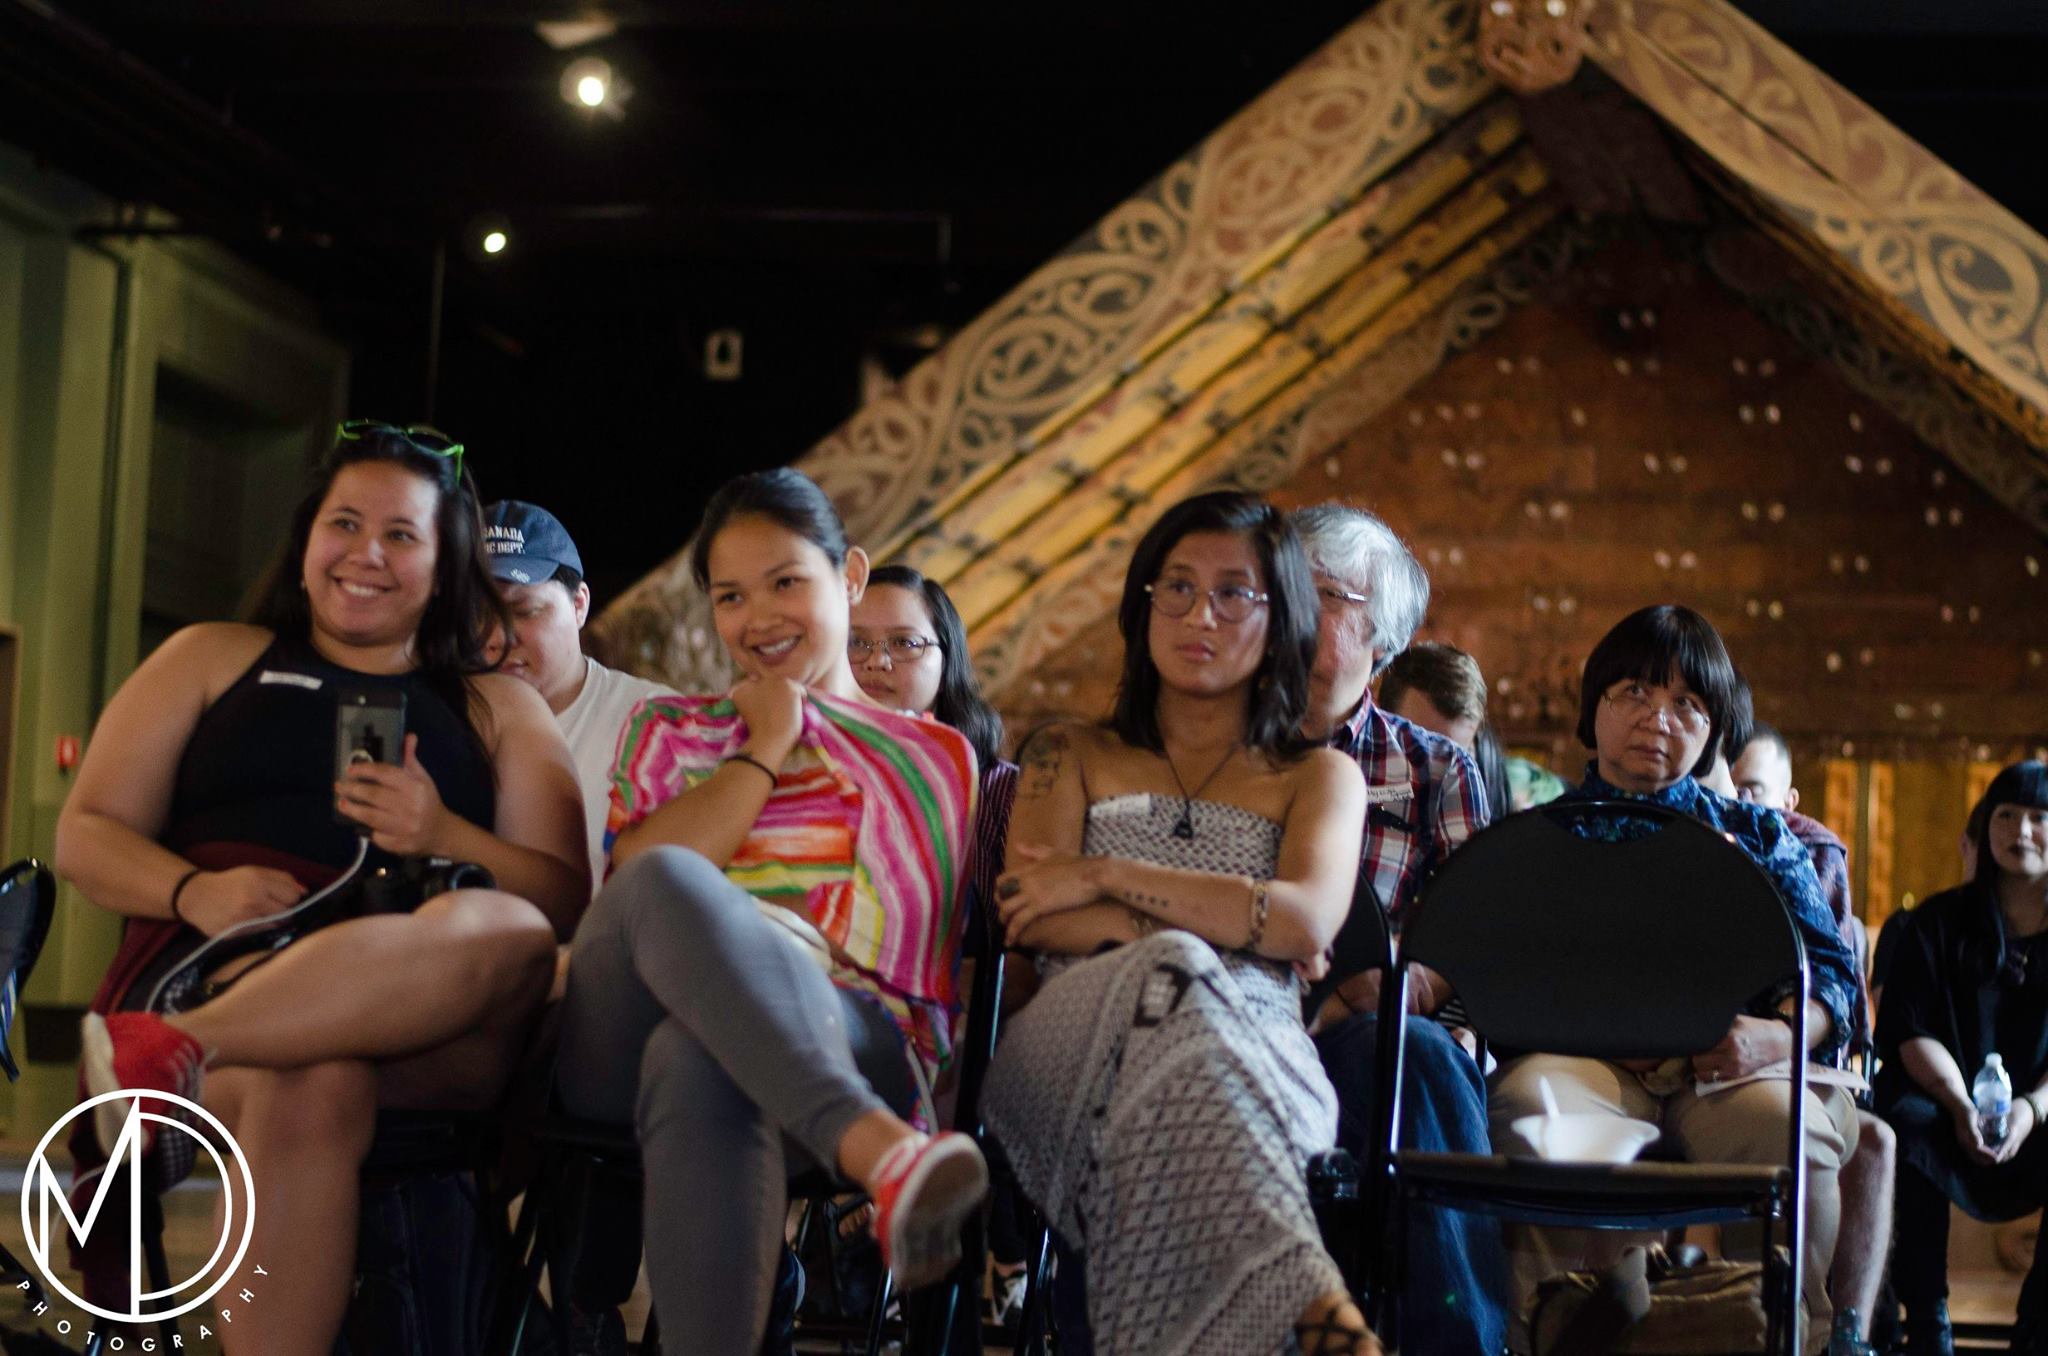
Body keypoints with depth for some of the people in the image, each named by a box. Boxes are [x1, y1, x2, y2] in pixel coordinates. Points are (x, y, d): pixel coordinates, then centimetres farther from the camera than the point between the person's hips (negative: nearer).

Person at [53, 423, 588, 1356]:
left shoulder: (499, 710, 26)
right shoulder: (214, 658, 26)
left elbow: (563, 902, 13)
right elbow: (86, 837, 17)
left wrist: (443, 837, -8)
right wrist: (193, 889, -7)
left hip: (429, 1030, 1)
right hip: (216, 966, -1)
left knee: (505, 934, -38)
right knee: (309, 1087, -41)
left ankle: (176, 1053, -51)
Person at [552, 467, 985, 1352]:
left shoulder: (939, 760, 26)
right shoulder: (668, 730, 27)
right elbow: (635, 877, 6)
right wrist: (764, 750, 9)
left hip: (848, 1041, -1)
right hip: (625, 1040, 1)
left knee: (696, 1061, -41)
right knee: (668, 883, -37)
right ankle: (873, 1148, -56)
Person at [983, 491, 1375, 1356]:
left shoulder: (1318, 777, 24)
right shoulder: (1071, 757, 27)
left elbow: (1308, 923, 1)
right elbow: (1034, 918, 6)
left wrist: (1105, 876, -2)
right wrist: (1232, 926, -6)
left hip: (1258, 1054, 0)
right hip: (1074, 1043, 0)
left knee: (1177, 977, -39)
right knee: (1171, 971, -38)